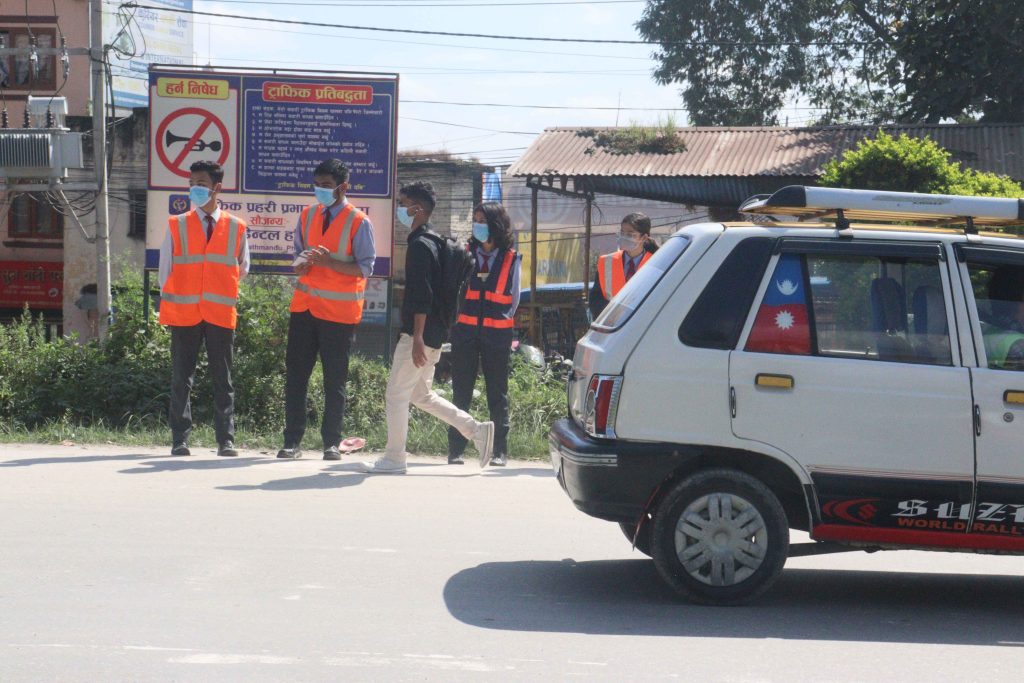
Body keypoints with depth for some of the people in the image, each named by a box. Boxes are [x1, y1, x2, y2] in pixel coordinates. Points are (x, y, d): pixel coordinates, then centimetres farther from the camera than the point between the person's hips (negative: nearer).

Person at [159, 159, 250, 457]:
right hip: (184, 314, 0)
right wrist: (172, 301, 5)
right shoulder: (177, 225, 5)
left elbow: (242, 268, 15)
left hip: (220, 314, 0)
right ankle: (180, 440, 6)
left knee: (223, 379, 3)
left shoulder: (236, 228, 5)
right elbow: (165, 268, 9)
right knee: (181, 379, 2)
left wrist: (222, 293, 10)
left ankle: (226, 440, 5)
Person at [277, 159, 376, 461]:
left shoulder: (358, 222, -6)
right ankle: (292, 441, 6)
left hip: (339, 310, -4)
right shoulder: (307, 215, 9)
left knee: (335, 380, 3)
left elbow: (365, 268, -10)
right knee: (295, 374, 2)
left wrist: (329, 261, -23)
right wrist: (301, 262, -9)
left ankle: (331, 443, 11)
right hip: (305, 305, 4)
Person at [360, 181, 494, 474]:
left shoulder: (420, 245, -15)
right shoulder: (432, 242, 17)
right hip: (433, 335, 10)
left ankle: (394, 458, 4)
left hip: (421, 334, -10)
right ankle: (477, 430, 14)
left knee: (396, 393, -2)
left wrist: (417, 337, -24)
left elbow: (421, 296, -22)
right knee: (421, 394, 16)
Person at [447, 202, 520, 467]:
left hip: (497, 335, -1)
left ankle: (499, 451, 7)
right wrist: (460, 319, 5)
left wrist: (500, 321, 8)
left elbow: (513, 299, 10)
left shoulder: (511, 259, 3)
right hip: (465, 333, 1)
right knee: (461, 393, 1)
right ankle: (455, 450, 4)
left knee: (497, 393, 3)